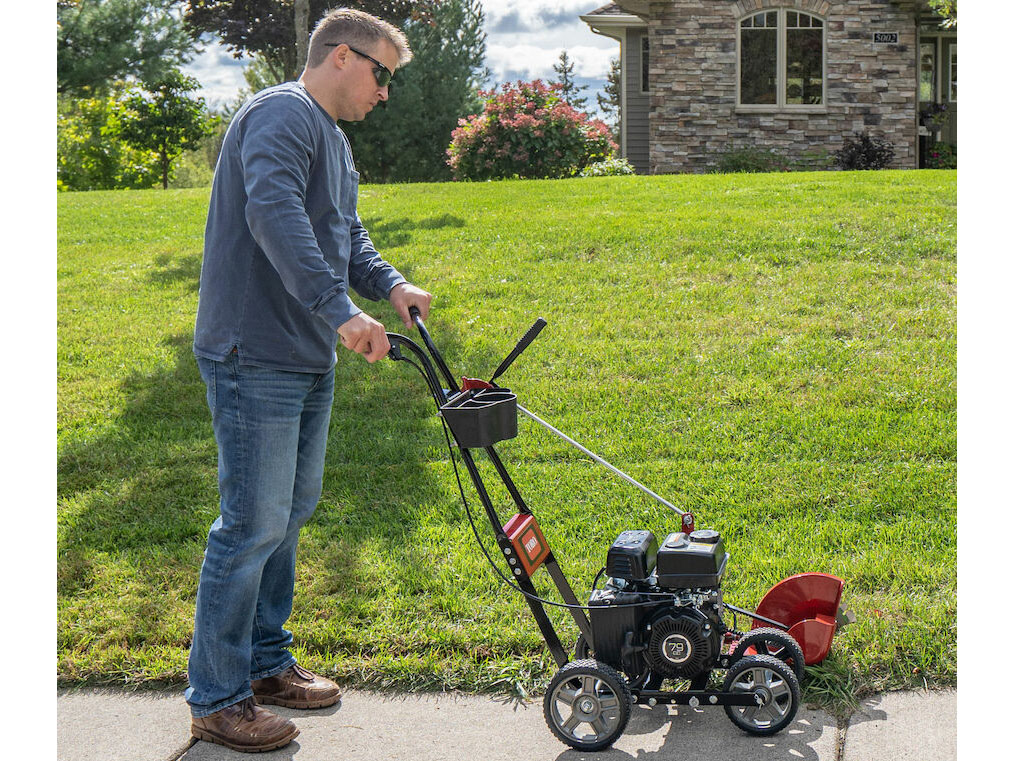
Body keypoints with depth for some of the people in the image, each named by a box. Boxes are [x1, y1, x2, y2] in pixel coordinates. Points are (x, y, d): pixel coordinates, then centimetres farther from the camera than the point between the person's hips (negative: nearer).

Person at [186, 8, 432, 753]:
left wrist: (390, 284, 5)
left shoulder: (332, 136, 19)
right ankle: (217, 699, 5)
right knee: (255, 523, -6)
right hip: (255, 357, -11)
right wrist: (340, 309, -36)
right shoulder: (283, 115, -14)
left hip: (308, 358, 11)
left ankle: (267, 662, 31)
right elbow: (273, 213, -30)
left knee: (293, 510, 17)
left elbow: (346, 232, 24)